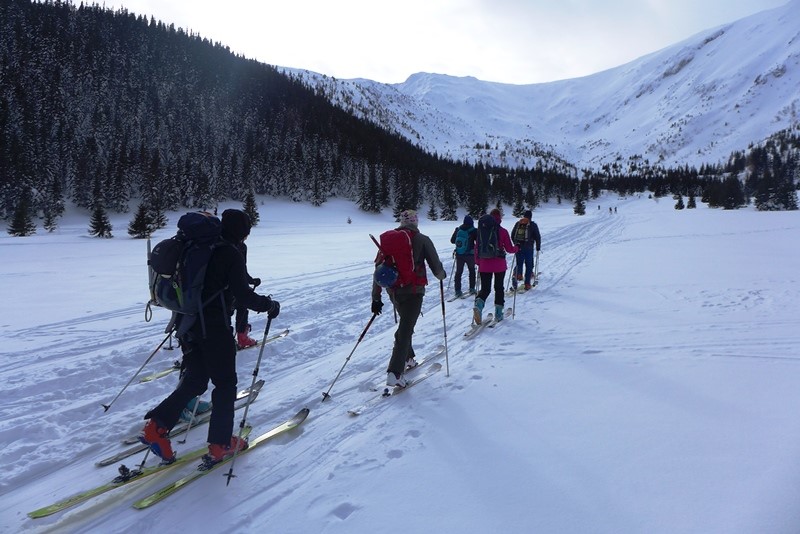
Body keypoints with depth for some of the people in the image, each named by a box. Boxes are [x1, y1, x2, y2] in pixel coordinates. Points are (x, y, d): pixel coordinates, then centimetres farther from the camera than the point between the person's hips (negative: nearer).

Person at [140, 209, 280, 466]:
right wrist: (269, 305, -4)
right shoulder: (231, 255, -14)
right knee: (225, 384, 7)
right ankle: (220, 445, 13)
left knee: (195, 380, 19)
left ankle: (156, 427, 10)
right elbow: (243, 295, -19)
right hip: (214, 327, -7)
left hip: (187, 323, 7)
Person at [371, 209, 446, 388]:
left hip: (393, 291, 5)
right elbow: (435, 266, -2)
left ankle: (407, 358, 34)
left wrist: (376, 297, 12)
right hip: (413, 291, -5)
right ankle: (395, 373, -12)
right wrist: (442, 275, 23)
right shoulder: (422, 239, -4)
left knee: (405, 323, 27)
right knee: (405, 329, -5)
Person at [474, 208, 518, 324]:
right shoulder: (503, 231, -7)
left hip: (484, 265, 2)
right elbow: (509, 249, -3)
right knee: (499, 288, 14)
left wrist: (478, 261, 16)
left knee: (485, 289, 7)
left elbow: (477, 247, 4)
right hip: (499, 265, -2)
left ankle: (478, 305, -23)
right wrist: (516, 249, 19)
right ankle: (498, 313, 16)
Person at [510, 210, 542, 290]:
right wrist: (538, 247, 11)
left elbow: (512, 235, 14)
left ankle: (517, 274, -16)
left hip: (518, 247, 3)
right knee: (529, 265, 6)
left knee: (519, 263, 13)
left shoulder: (517, 223, 9)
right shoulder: (533, 225, 0)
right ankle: (527, 284, 6)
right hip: (528, 248, -3)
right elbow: (537, 237, 0)